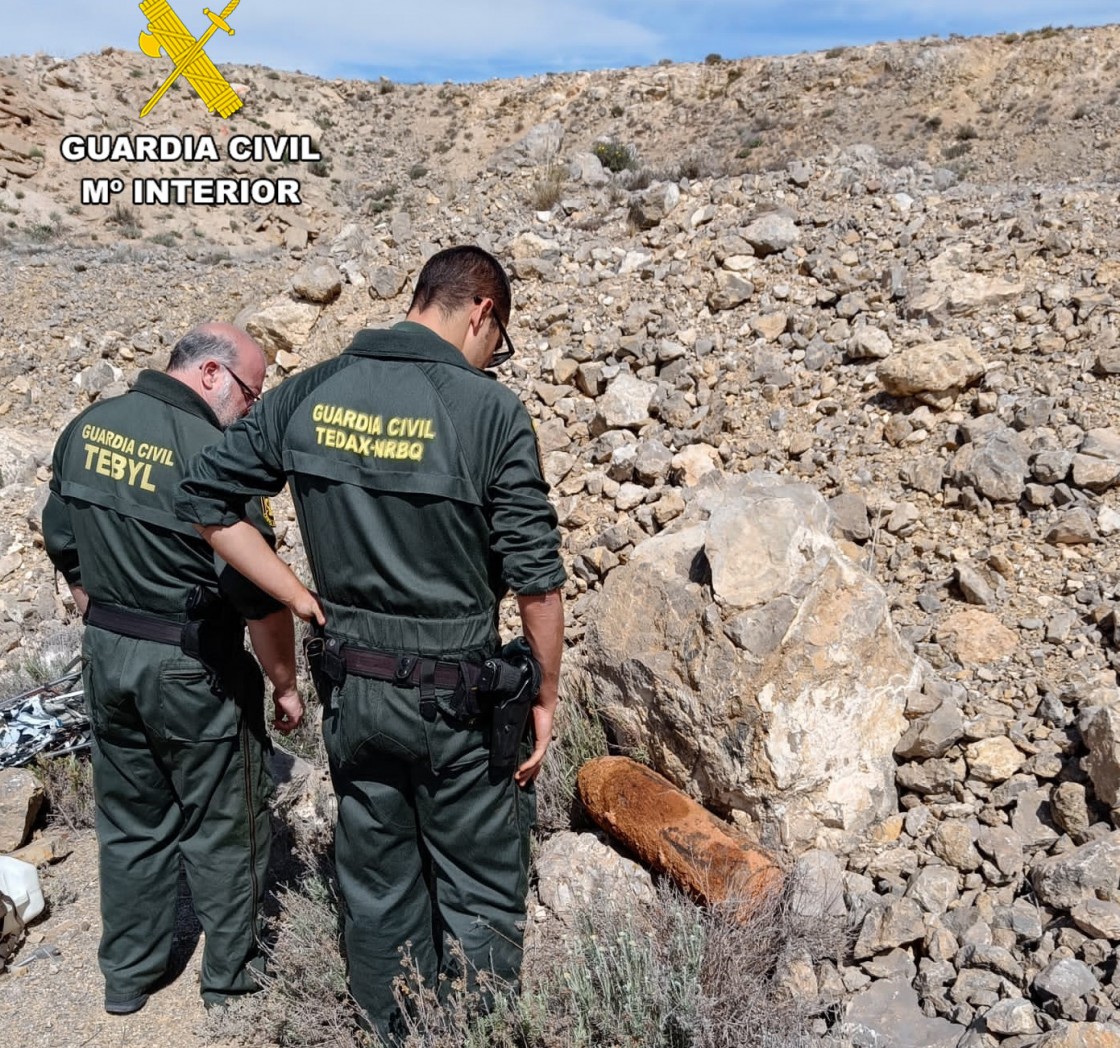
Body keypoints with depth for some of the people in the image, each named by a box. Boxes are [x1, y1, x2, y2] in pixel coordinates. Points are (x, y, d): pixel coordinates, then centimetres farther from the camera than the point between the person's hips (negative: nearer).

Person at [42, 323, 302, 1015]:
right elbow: (256, 588, -20)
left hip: (106, 655, 7)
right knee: (225, 827, 11)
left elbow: (63, 544, 13)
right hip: (193, 668, -7)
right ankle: (232, 976, 28)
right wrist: (286, 683, -9)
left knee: (130, 821, 20)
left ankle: (128, 976, 35)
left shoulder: (87, 428, 4)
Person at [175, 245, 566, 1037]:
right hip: (455, 697, -4)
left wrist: (302, 598, 4)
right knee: (480, 898, 14)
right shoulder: (490, 410, -15)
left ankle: (391, 1035, 40)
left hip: (353, 688, 5)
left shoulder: (309, 394, -1)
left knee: (378, 888, 21)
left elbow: (204, 497, 5)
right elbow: (536, 577, -15)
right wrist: (545, 699, -2)